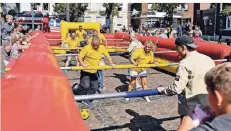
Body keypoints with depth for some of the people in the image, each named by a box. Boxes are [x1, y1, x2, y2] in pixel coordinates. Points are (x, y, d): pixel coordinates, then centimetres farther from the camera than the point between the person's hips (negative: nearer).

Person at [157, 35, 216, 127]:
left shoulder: (185, 63, -19)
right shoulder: (209, 59, 3)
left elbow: (176, 88, -21)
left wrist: (161, 89, -5)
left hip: (192, 105, -7)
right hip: (209, 102, 7)